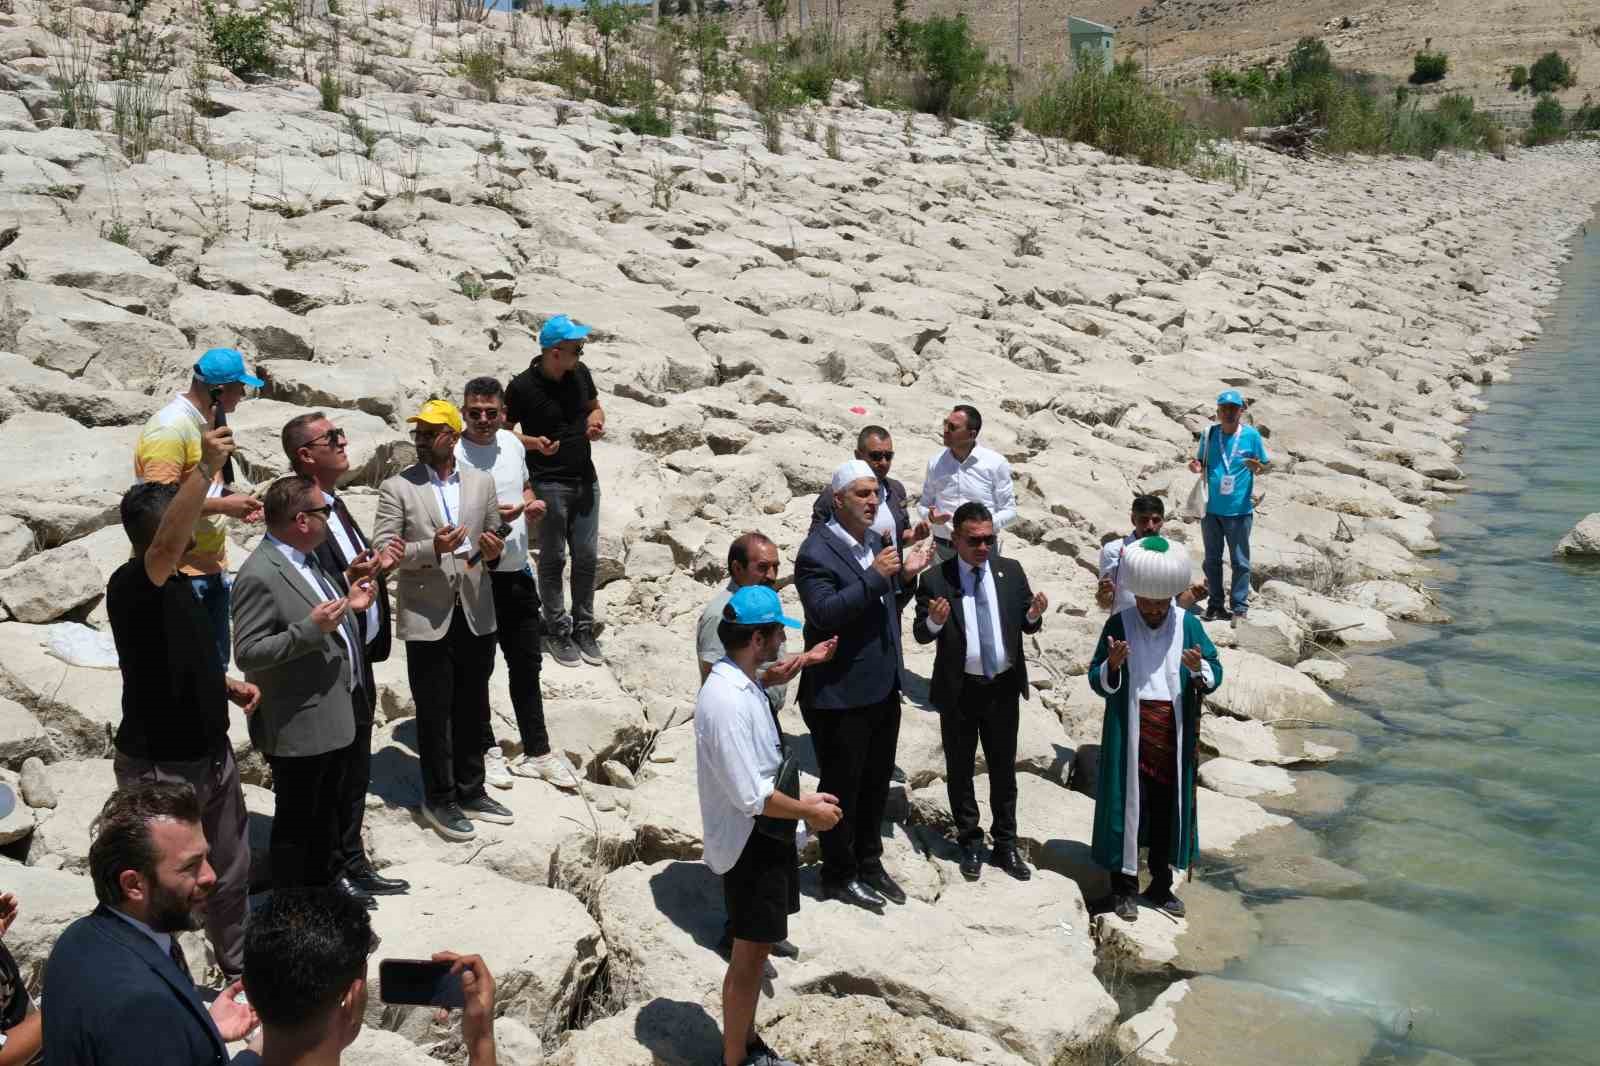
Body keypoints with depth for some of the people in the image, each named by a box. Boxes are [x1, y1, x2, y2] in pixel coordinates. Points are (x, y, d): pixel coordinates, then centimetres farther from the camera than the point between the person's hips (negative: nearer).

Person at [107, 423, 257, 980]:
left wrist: (228, 684, 6)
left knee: (230, 872, 21)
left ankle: (238, 964, 39)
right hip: (159, 767, -9)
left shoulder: (177, 583, 7)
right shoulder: (130, 585, -21)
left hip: (211, 754, 9)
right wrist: (206, 468, -51)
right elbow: (168, 544, -44)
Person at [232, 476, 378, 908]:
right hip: (298, 726, -9)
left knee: (327, 807, 25)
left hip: (335, 714, 9)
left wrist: (349, 604, 4)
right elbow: (249, 653, -25)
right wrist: (311, 628, -31)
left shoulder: (307, 558, 6)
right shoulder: (259, 576, -23)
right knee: (295, 818, 8)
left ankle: (329, 879, 43)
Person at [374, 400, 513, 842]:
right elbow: (384, 551, -7)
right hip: (427, 617, -3)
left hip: (476, 613, 4)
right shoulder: (396, 487, -3)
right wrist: (431, 548, -23)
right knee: (434, 712, 5)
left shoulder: (481, 482, 7)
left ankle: (470, 792, 28)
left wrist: (492, 549, -9)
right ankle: (439, 799, 20)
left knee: (473, 708, 13)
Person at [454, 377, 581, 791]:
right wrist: (489, 517, -28)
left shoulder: (511, 442, 4)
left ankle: (537, 751, 27)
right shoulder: (453, 454, -15)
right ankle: (486, 749, 27)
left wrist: (532, 504, -1)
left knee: (526, 664, 15)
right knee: (478, 668, 9)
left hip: (517, 571, 6)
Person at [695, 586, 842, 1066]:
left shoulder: (743, 685, 4)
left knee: (757, 951, 21)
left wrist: (801, 799, 9)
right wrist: (808, 812, -13)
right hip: (749, 843, -10)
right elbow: (751, 797, -26)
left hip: (767, 835, 10)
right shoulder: (727, 700, -28)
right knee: (749, 955, 5)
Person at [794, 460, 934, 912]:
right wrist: (875, 575, -27)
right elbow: (825, 614, -27)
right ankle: (840, 875, 23)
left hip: (883, 688, 8)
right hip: (840, 695, -8)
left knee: (876, 782, 19)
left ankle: (869, 862, 36)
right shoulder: (816, 552, -17)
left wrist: (905, 575, -1)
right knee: (842, 787, 7)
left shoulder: (875, 541, 8)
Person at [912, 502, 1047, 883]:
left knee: (1004, 768, 13)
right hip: (959, 690, -2)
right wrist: (934, 621, -30)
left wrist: (1034, 615, -18)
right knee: (960, 769, 12)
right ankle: (970, 842, 29)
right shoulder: (935, 580, -10)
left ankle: (1006, 844, 27)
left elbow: (1025, 626, 4)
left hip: (1004, 687, 2)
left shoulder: (1011, 571, -1)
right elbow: (920, 634, -8)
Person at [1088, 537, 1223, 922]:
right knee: (1128, 805, 2)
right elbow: (1097, 682, -3)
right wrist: (1112, 665, -24)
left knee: (1170, 808, 10)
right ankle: (1123, 886, 15)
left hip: (1174, 735, 2)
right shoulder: (1118, 625, -4)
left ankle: (1160, 885, 26)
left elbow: (1215, 676, 0)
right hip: (1129, 735, -2)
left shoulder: (1188, 625, 0)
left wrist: (1199, 668, -22)